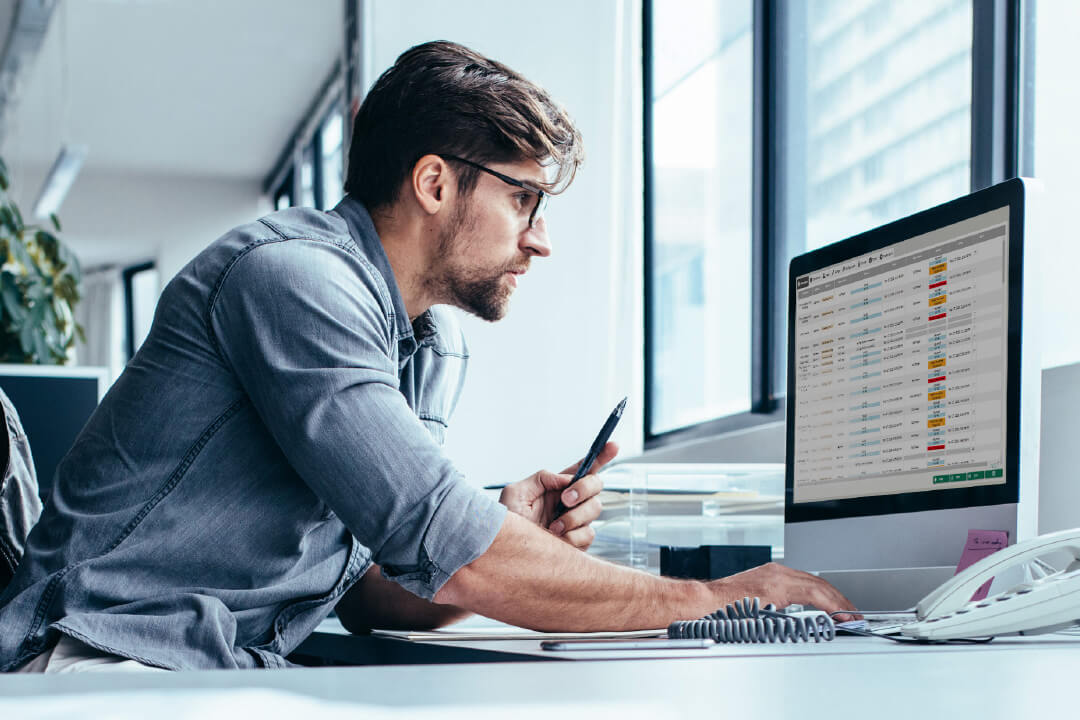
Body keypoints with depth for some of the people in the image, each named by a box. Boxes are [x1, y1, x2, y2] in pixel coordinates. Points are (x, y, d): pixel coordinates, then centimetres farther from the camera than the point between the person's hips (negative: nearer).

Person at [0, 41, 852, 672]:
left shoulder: (441, 350, 12)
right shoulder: (295, 275, -17)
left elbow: (376, 590, 12)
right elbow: (447, 557, -23)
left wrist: (509, 535, -7)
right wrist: (710, 596, -14)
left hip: (247, 679, 7)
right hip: (108, 667, -7)